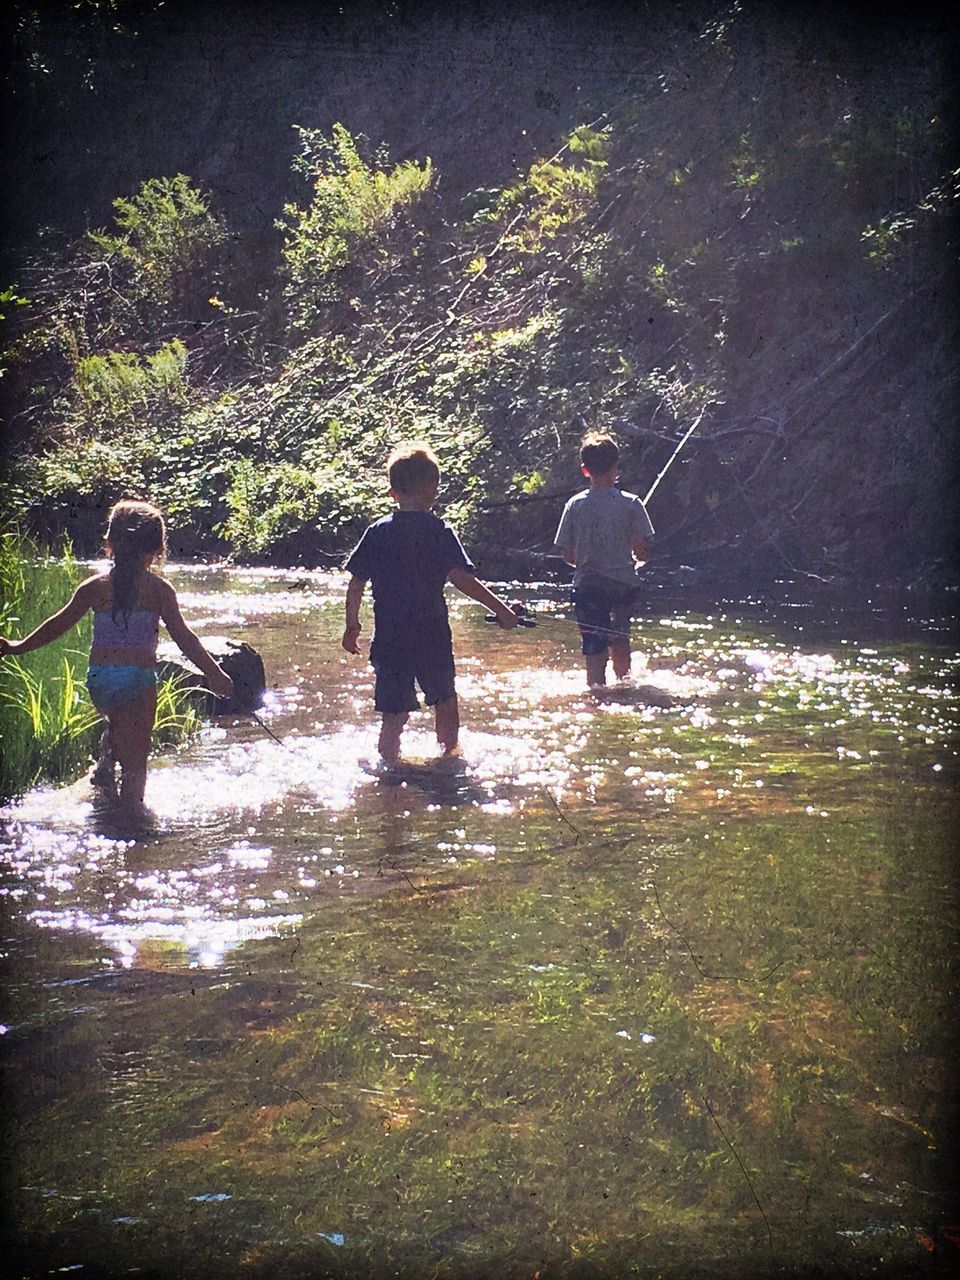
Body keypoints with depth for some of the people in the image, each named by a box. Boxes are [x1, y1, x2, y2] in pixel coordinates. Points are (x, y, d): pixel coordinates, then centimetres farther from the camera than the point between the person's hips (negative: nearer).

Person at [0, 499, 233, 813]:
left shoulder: (95, 586, 6)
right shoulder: (159, 589, -1)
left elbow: (58, 625, 11)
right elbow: (183, 636, -6)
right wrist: (214, 673, -3)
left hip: (98, 678, 3)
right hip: (138, 679, -3)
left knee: (117, 725, 34)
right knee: (135, 758, 3)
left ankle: (104, 767, 17)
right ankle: (132, 810, -2)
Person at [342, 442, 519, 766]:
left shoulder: (377, 533, 1)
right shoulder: (440, 532, -7)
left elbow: (356, 584, 1)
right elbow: (461, 578, -15)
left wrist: (352, 626, 12)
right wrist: (501, 609, -11)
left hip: (389, 638, 2)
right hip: (432, 637, -2)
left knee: (394, 714, 6)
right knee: (445, 700, 20)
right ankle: (450, 753, 35)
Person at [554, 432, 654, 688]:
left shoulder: (575, 505, -3)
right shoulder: (631, 504, -6)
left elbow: (567, 555, 0)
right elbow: (642, 551, -9)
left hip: (587, 586, -1)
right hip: (623, 585, 1)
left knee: (595, 652, 1)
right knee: (620, 638, 26)